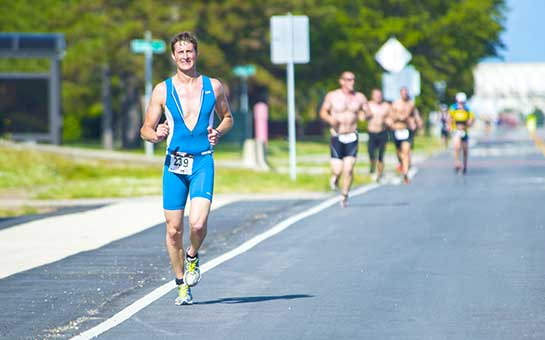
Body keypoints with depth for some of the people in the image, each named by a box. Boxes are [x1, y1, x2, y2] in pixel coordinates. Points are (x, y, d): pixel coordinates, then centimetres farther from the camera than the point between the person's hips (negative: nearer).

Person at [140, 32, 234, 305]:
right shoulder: (162, 90, 4)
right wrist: (156, 135, -17)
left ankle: (193, 257, 15)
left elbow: (227, 117, 19)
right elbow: (146, 129, 7)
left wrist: (219, 132, -3)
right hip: (174, 163, 1)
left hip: (203, 162, -1)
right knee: (174, 230, 2)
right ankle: (182, 284, 20)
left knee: (198, 223, -18)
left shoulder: (213, 87, 5)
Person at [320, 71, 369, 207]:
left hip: (352, 137, 1)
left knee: (349, 169, -6)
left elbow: (368, 113, 7)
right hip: (337, 137, -1)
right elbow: (323, 112, 7)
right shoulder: (332, 96, -1)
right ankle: (334, 177, 31)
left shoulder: (359, 97, 2)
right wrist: (330, 119, -15)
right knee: (337, 169, -6)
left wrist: (364, 115, -17)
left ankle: (344, 195, 11)